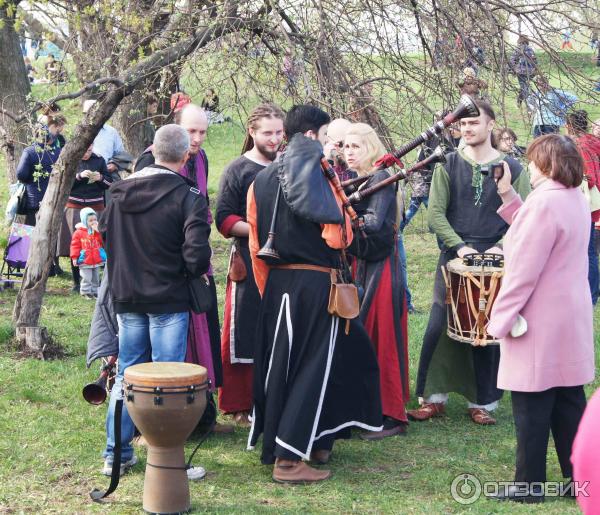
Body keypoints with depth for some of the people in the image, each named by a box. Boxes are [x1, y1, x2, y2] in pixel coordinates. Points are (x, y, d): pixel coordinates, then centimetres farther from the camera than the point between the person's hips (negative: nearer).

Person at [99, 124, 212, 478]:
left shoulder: (123, 191, 3)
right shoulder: (187, 196, -14)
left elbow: (105, 232, 14)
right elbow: (196, 250, -23)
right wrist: (197, 270, -2)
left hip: (127, 297, 5)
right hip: (169, 300, -5)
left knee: (126, 374, 14)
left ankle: (116, 454, 20)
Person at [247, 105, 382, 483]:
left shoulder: (262, 180, 9)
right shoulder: (315, 176, -14)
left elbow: (256, 246, 12)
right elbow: (337, 238, -22)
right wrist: (345, 221, -2)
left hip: (277, 282, 7)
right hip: (316, 284, -7)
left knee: (280, 364, 14)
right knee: (312, 368, 0)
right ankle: (289, 459, 0)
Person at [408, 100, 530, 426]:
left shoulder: (511, 168, 3)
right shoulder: (449, 165, 3)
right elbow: (435, 212, -2)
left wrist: (501, 247, -14)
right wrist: (459, 245, -13)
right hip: (453, 258, 1)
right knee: (439, 328, 0)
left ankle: (482, 402, 14)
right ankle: (434, 397, 11)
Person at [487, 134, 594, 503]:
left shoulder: (544, 202, -20)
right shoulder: (576, 198, 10)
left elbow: (524, 268, -21)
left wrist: (501, 317, -15)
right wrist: (508, 195, 12)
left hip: (540, 320, -9)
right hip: (570, 316, 9)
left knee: (531, 404, 0)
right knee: (568, 401, 14)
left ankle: (529, 486, 7)